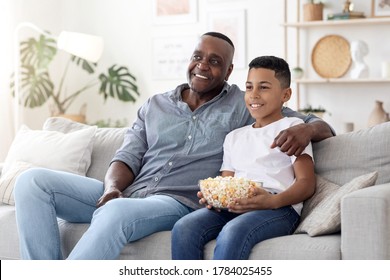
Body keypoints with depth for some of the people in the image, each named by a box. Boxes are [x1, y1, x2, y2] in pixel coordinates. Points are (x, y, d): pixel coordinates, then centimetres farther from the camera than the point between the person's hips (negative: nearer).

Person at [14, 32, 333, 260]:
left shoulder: (246, 107, 11)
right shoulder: (155, 106, 21)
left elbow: (323, 126, 10)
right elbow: (128, 157, 13)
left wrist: (306, 129, -16)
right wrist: (112, 187, -11)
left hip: (179, 204, -5)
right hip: (127, 195, 5)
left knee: (116, 213, -40)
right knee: (33, 181, -14)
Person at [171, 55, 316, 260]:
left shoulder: (292, 127, 13)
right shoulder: (234, 137, 31)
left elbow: (307, 183, 1)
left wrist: (272, 201, -19)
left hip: (280, 207, -5)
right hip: (233, 208, 5)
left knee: (233, 232, -38)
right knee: (184, 228, -26)